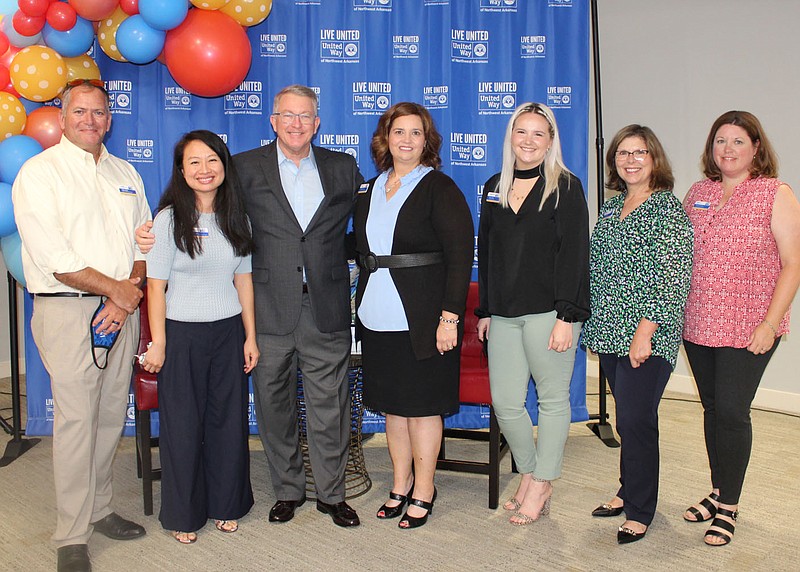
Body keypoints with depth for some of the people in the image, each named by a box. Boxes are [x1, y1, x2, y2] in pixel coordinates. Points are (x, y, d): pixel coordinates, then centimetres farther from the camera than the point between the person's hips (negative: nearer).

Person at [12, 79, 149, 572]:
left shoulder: (125, 173, 16)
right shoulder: (39, 172, -2)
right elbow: (52, 256, -12)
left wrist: (128, 295, -6)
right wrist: (115, 289, -10)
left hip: (123, 308, 5)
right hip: (68, 310, -5)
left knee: (111, 415, 9)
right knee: (76, 420, -4)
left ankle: (99, 508, 25)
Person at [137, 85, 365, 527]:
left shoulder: (343, 168, 9)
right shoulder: (245, 168, 5)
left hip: (327, 310, 1)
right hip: (269, 312, 0)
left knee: (329, 407, 6)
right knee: (274, 406, 11)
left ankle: (331, 493, 24)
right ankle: (287, 491, 29)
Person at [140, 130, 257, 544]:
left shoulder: (235, 217, 5)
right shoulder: (169, 218, -7)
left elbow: (243, 279, 8)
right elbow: (156, 285, -7)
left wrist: (250, 336, 6)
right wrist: (157, 343, -10)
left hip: (228, 332, 4)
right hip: (182, 334, -3)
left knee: (229, 419, 10)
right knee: (184, 424, 6)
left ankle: (226, 504, 28)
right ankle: (184, 514, 23)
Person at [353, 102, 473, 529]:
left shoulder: (439, 188, -6)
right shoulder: (369, 191, 12)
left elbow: (460, 254, -11)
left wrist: (449, 317, -17)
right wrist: (362, 306, 9)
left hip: (422, 318, -6)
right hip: (377, 318, 6)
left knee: (422, 405, 3)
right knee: (391, 403, 13)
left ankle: (423, 491, 19)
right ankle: (400, 485, 28)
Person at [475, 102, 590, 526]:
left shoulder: (565, 187, -2)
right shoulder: (494, 188, 13)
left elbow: (574, 254, -8)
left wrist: (567, 316, -14)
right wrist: (484, 311, 13)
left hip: (548, 312, -4)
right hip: (503, 314, 5)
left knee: (552, 399, 6)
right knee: (505, 403, 6)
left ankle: (542, 484, 21)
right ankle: (528, 472, 28)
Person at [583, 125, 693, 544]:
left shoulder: (668, 209, -8)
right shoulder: (611, 206, 13)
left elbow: (674, 279, -14)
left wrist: (645, 331, -19)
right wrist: (593, 327, 15)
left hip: (647, 337, -6)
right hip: (611, 333, 6)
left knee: (636, 419, -4)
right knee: (626, 417, 14)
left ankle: (639, 512, 10)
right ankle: (629, 491, 29)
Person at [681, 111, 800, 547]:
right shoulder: (698, 193, 10)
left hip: (748, 328, -4)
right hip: (697, 325, 5)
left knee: (731, 412, -4)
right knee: (712, 409, 13)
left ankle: (728, 507, 13)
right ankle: (718, 492, 30)